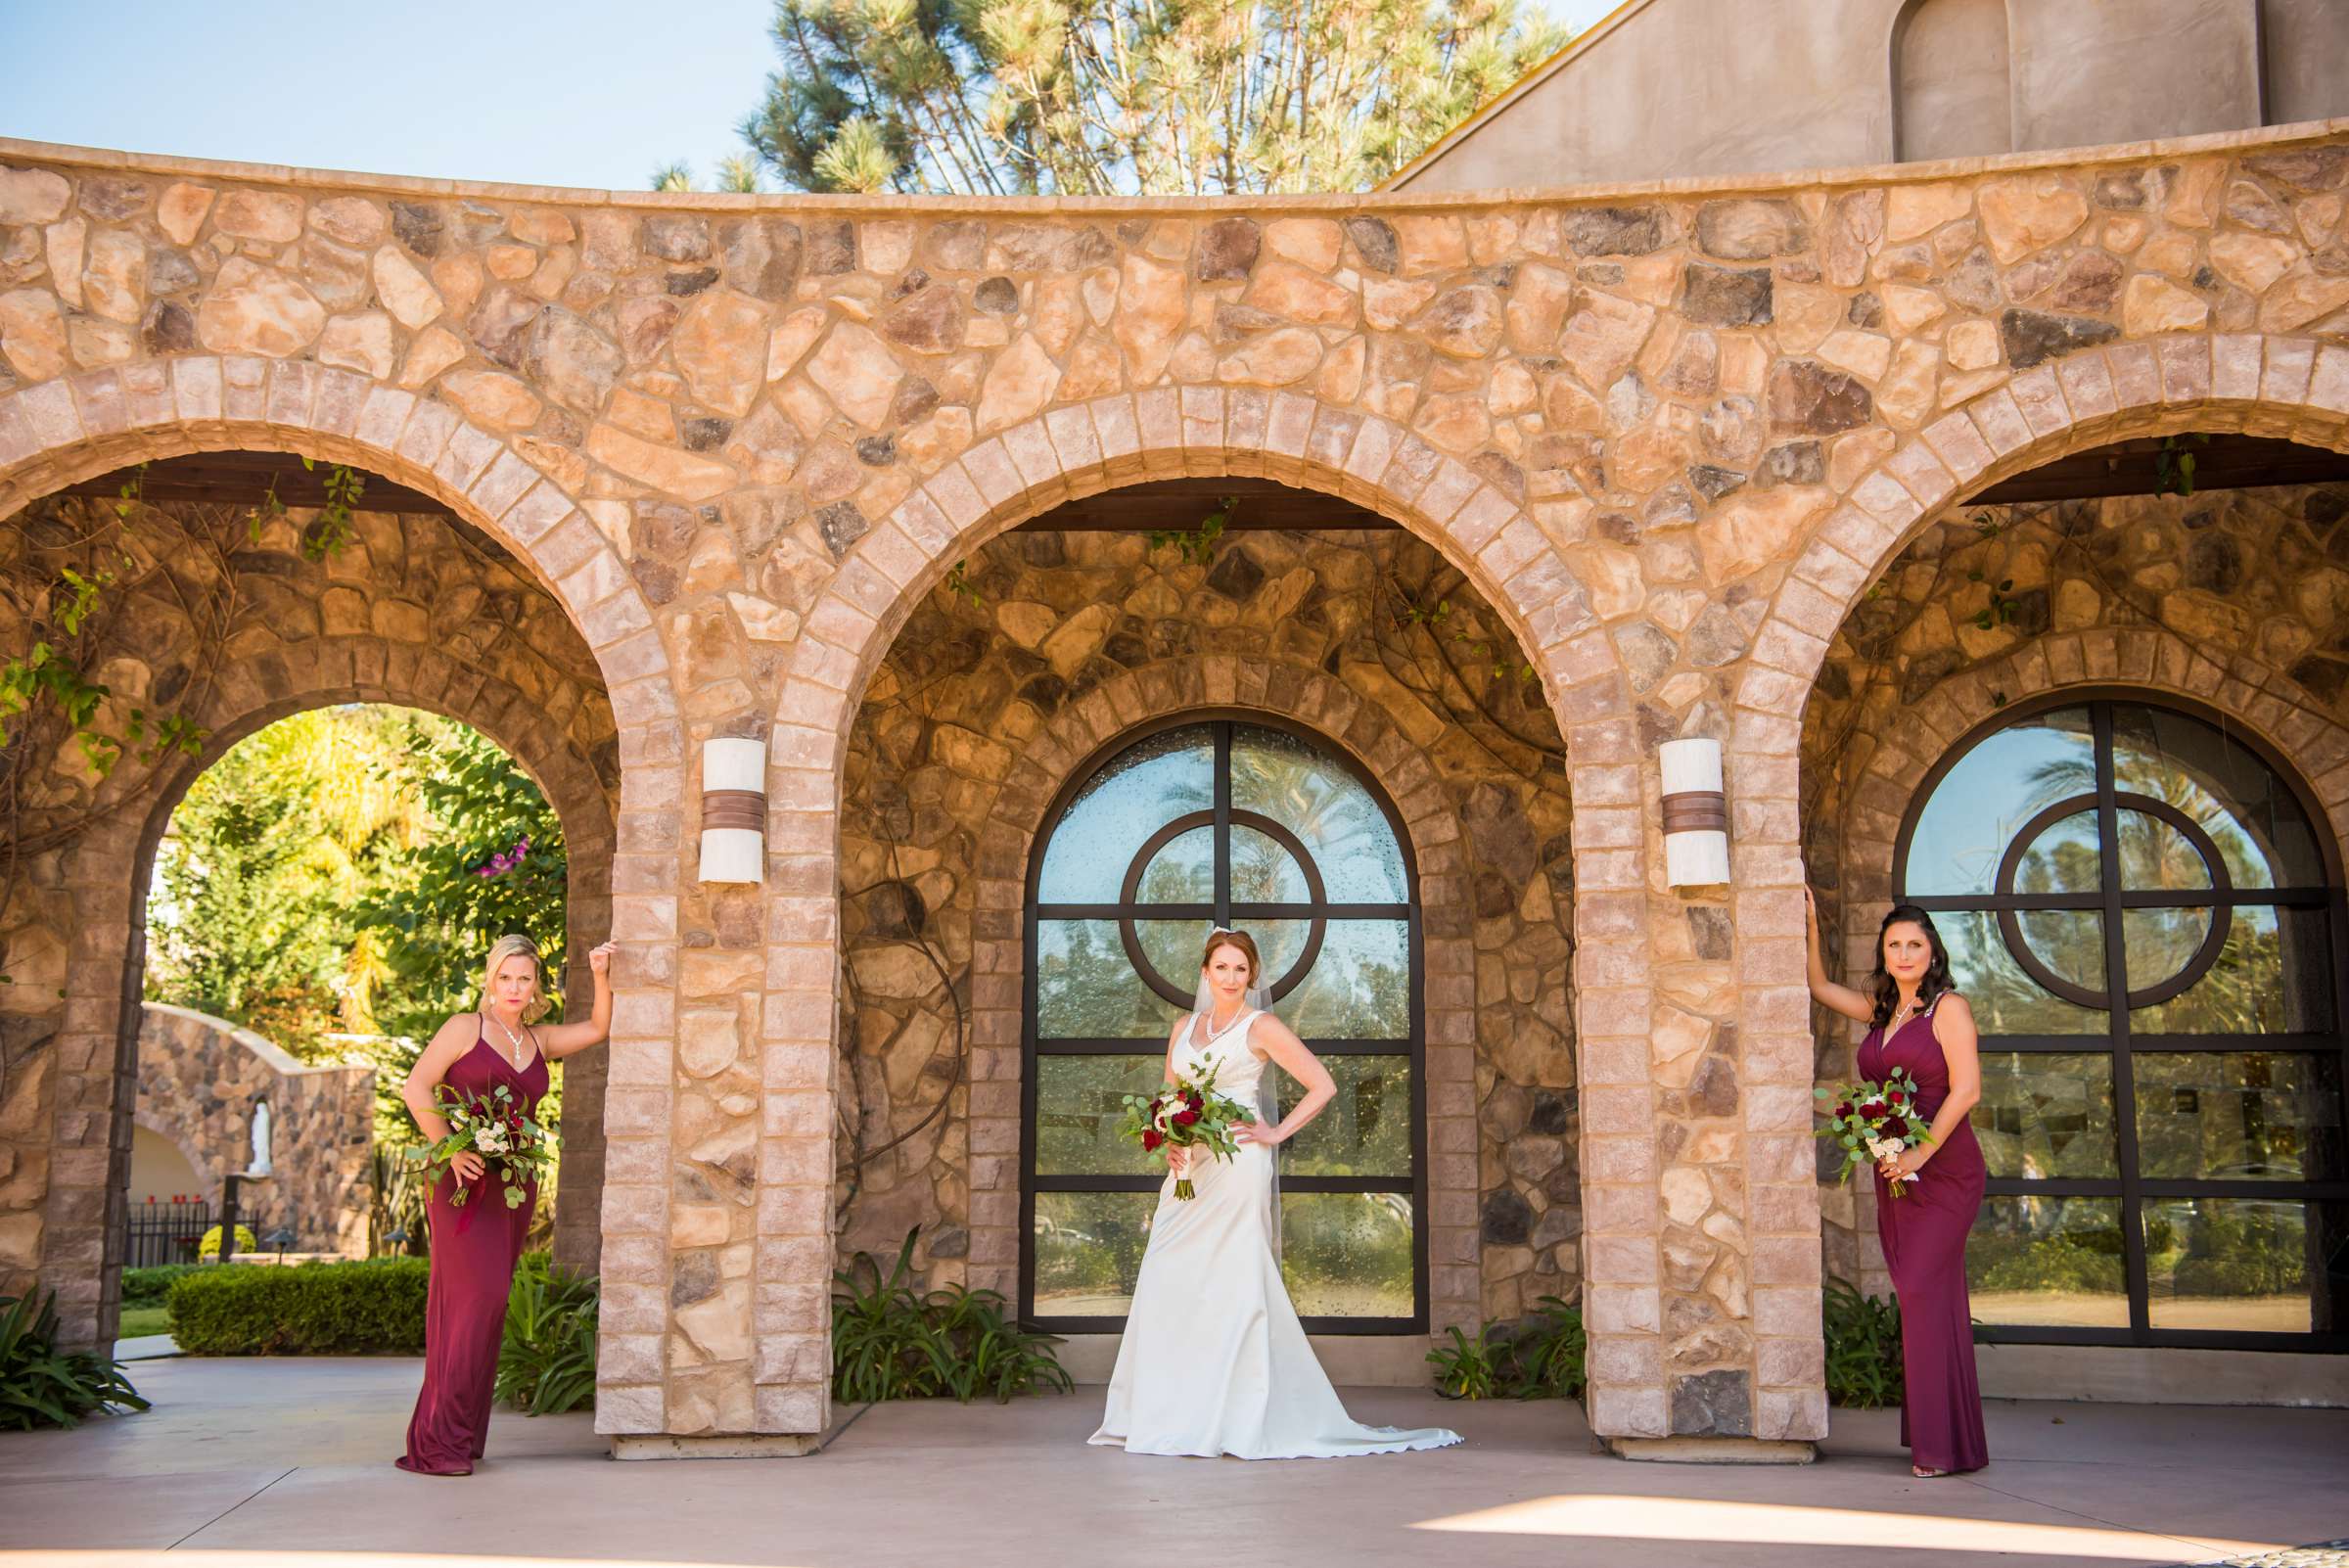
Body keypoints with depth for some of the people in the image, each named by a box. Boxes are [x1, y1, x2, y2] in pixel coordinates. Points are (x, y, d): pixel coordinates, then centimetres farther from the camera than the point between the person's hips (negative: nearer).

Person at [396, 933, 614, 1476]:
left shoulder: (538, 1041, 17)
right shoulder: (466, 1027, 1)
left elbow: (598, 1028, 20)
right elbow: (416, 1088, -7)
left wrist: (601, 978, 6)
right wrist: (450, 1149, -16)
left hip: (514, 1185, 6)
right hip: (464, 1181, -6)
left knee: (484, 1301, 5)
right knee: (479, 1294, -17)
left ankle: (456, 1438, 11)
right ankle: (439, 1439, -15)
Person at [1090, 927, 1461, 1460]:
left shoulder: (1261, 1027, -1)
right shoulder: (1184, 1028, 16)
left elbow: (1322, 1086, -4)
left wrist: (1277, 1133, -7)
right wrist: (1169, 1145, 3)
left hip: (1236, 1170, -6)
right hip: (1189, 1171, 6)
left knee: (1233, 1284, -8)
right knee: (1169, 1285, 1)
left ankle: (1239, 1419, -3)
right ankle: (1168, 1415, 8)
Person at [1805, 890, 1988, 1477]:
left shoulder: (1948, 1007, -5)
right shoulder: (1882, 1011, 15)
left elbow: (1966, 1088, -13)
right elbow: (1820, 987, 28)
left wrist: (1921, 1152, -17)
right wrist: (1810, 927, 18)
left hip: (1943, 1171, -7)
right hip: (1894, 1175, 7)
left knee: (1924, 1293, -13)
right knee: (1921, 1297, 8)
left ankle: (1946, 1444, -10)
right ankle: (1930, 1436, 12)